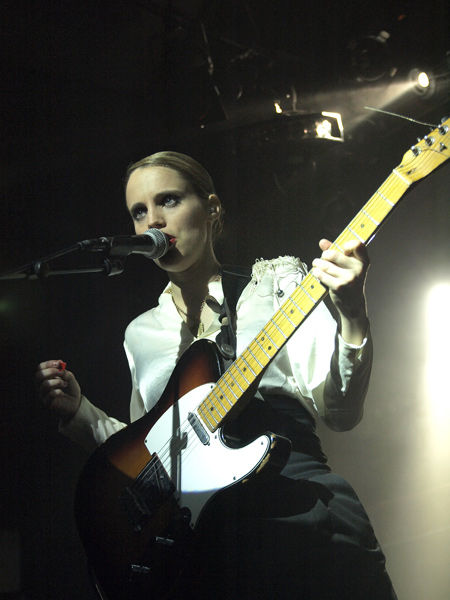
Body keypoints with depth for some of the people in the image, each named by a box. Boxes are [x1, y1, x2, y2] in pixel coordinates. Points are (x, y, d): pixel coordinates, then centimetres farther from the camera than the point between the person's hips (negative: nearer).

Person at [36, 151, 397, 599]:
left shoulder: (278, 281, 7)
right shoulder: (140, 333, 18)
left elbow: (340, 412, -3)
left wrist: (352, 316, -18)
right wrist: (79, 413, 8)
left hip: (298, 510, -3)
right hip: (196, 536, 3)